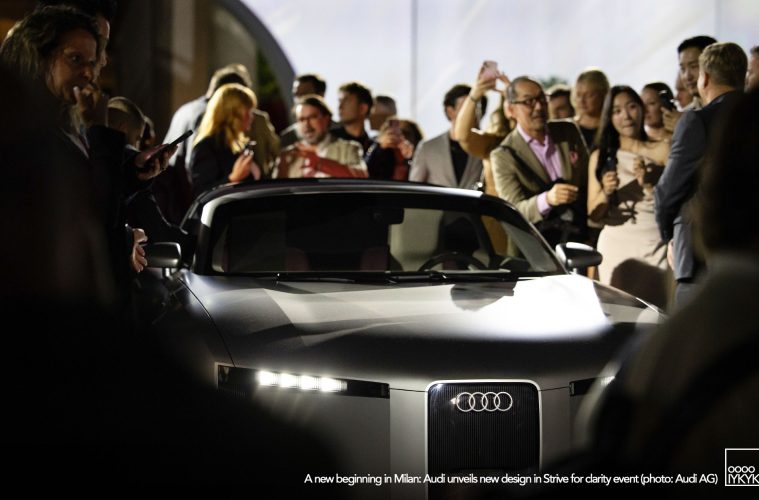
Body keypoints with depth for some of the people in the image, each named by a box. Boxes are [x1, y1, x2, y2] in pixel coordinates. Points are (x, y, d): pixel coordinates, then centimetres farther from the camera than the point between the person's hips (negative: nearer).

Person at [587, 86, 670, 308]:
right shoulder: (600, 157, 11)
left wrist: (649, 184, -11)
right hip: (615, 245, 1)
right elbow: (594, 214, 11)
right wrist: (606, 192, -7)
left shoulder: (662, 150, 6)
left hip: (655, 245, -1)